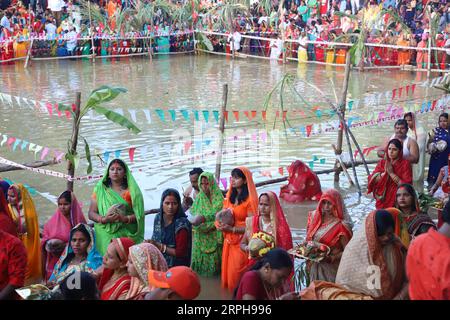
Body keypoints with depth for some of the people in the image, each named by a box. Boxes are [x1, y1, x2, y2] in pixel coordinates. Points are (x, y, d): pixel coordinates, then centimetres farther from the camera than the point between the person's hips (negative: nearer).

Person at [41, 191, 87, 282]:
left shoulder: (78, 221, 1)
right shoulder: (53, 220, 9)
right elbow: (44, 239, 12)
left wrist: (64, 245, -17)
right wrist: (48, 244, -9)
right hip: (54, 262, 2)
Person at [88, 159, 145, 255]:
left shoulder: (131, 191, 6)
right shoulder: (100, 190, 10)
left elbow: (139, 214, 1)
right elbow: (91, 213, 6)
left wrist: (125, 219, -17)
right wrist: (103, 219, -12)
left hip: (126, 236, -1)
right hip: (105, 236, 1)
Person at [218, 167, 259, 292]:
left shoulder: (250, 200, -12)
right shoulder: (229, 197, 10)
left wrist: (232, 229, -21)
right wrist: (222, 224, -3)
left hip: (242, 242, -6)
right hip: (229, 240, 6)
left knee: (236, 274, -2)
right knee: (227, 271, 10)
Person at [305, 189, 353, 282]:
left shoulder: (341, 226, -14)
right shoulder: (315, 218, 4)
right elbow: (309, 240, 16)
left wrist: (333, 258, -26)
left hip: (332, 269, -5)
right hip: (315, 267, 5)